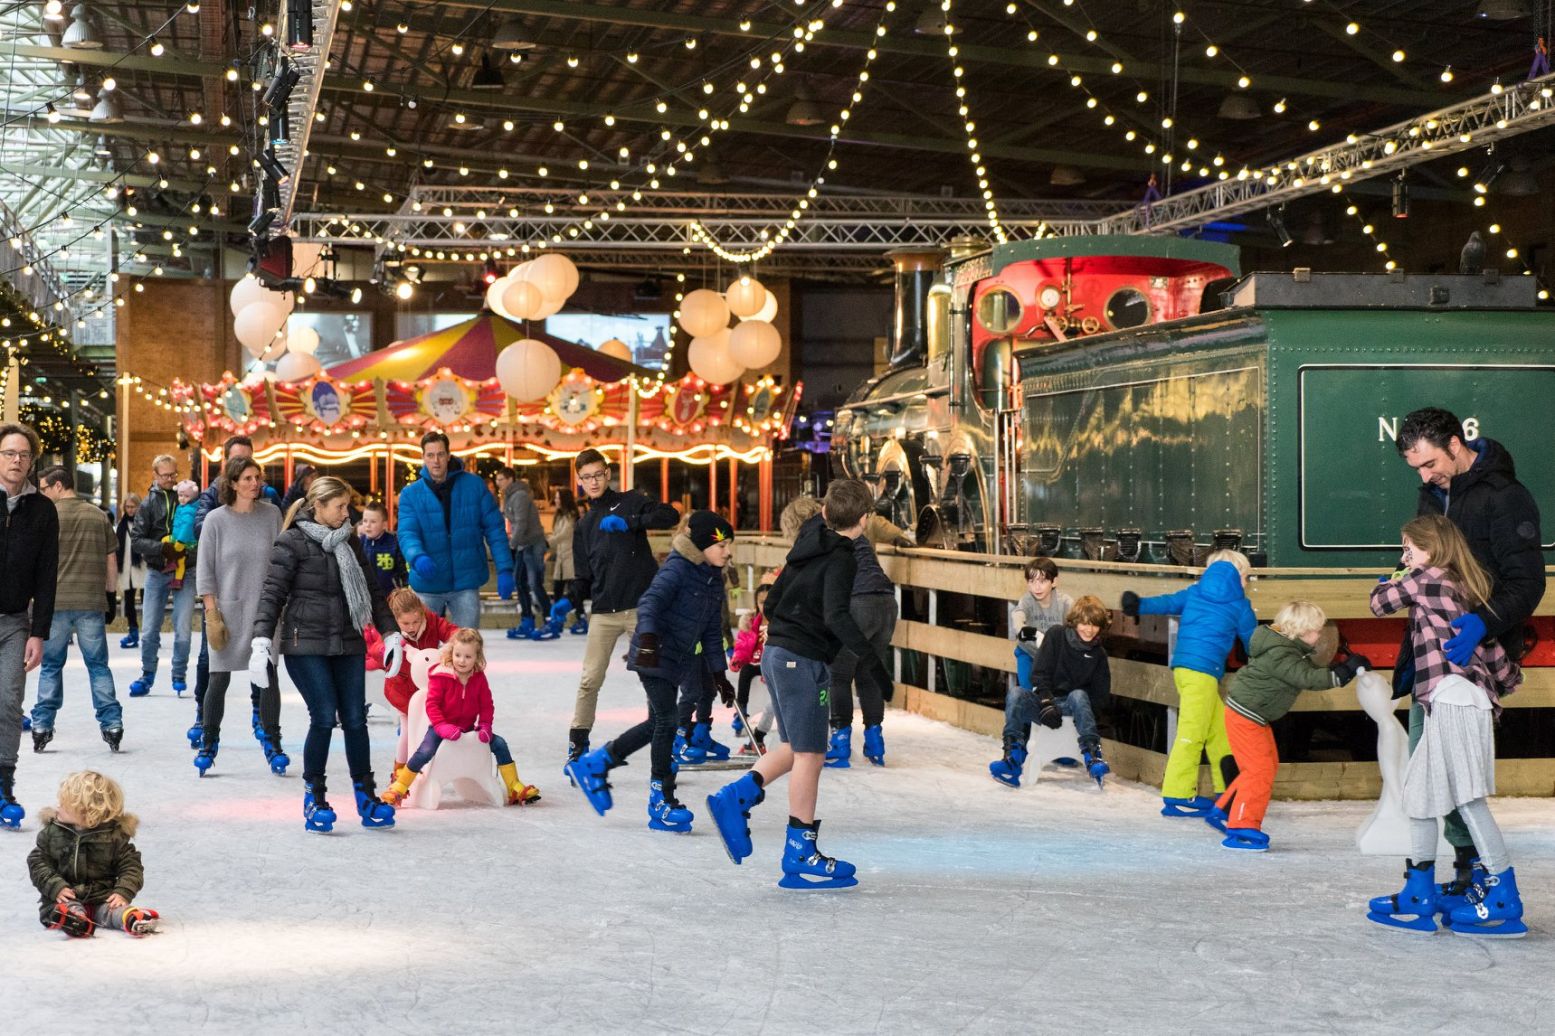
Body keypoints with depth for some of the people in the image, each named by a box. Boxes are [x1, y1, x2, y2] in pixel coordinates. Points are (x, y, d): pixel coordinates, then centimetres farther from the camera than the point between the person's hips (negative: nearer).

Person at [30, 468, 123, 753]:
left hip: (56, 601, -2)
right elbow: (111, 563, 11)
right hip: (93, 602, 2)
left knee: (51, 666, 8)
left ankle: (42, 726, 7)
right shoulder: (99, 516, 8)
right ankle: (112, 724, 2)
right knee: (98, 665, 7)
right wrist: (110, 595, 22)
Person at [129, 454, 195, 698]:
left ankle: (179, 676, 13)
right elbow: (136, 539, -3)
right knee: (149, 630, 5)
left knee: (183, 630, -1)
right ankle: (147, 675, 20)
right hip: (156, 572, 1)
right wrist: (163, 548, -16)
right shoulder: (149, 503, 2)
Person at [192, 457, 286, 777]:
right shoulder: (216, 519, -2)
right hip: (228, 610, -1)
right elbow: (205, 571, 0)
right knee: (219, 679, 1)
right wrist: (212, 615, -6)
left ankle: (272, 742, 13)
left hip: (265, 609, 1)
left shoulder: (271, 514, 3)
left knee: (268, 676, 2)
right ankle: (208, 744, 14)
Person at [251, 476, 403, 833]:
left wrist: (391, 633, 14)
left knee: (355, 720, 2)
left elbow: (371, 590, 17)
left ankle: (366, 796, 12)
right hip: (305, 645, -5)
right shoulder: (291, 542, -5)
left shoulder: (349, 542, 12)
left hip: (348, 644, 5)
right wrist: (261, 642, -17)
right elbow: (273, 593, -8)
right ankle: (314, 797, 4)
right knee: (324, 717, -11)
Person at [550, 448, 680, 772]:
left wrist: (629, 522, -21)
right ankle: (578, 745, 8)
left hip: (641, 608, -3)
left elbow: (670, 516, -12)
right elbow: (584, 576, 17)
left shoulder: (629, 502, 5)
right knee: (590, 680, -3)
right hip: (604, 612, 3)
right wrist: (569, 600, -2)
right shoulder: (584, 526, 18)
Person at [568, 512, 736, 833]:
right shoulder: (678, 567, -14)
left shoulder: (714, 579, 11)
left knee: (658, 724, 13)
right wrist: (648, 638, -41)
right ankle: (661, 801, -2)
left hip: (677, 661, 9)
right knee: (666, 721, -10)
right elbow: (650, 601, -26)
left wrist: (719, 673, 15)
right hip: (654, 656, -9)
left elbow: (712, 631, 17)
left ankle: (593, 764, 27)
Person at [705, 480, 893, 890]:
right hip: (804, 660, -9)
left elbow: (772, 601, 19)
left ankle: (735, 797, 6)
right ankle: (800, 856, 2)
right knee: (809, 754, -2)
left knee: (796, 747, 19)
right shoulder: (840, 559, -12)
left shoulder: (806, 548, 13)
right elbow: (836, 615, -27)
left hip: (777, 652, 9)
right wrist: (870, 658, -30)